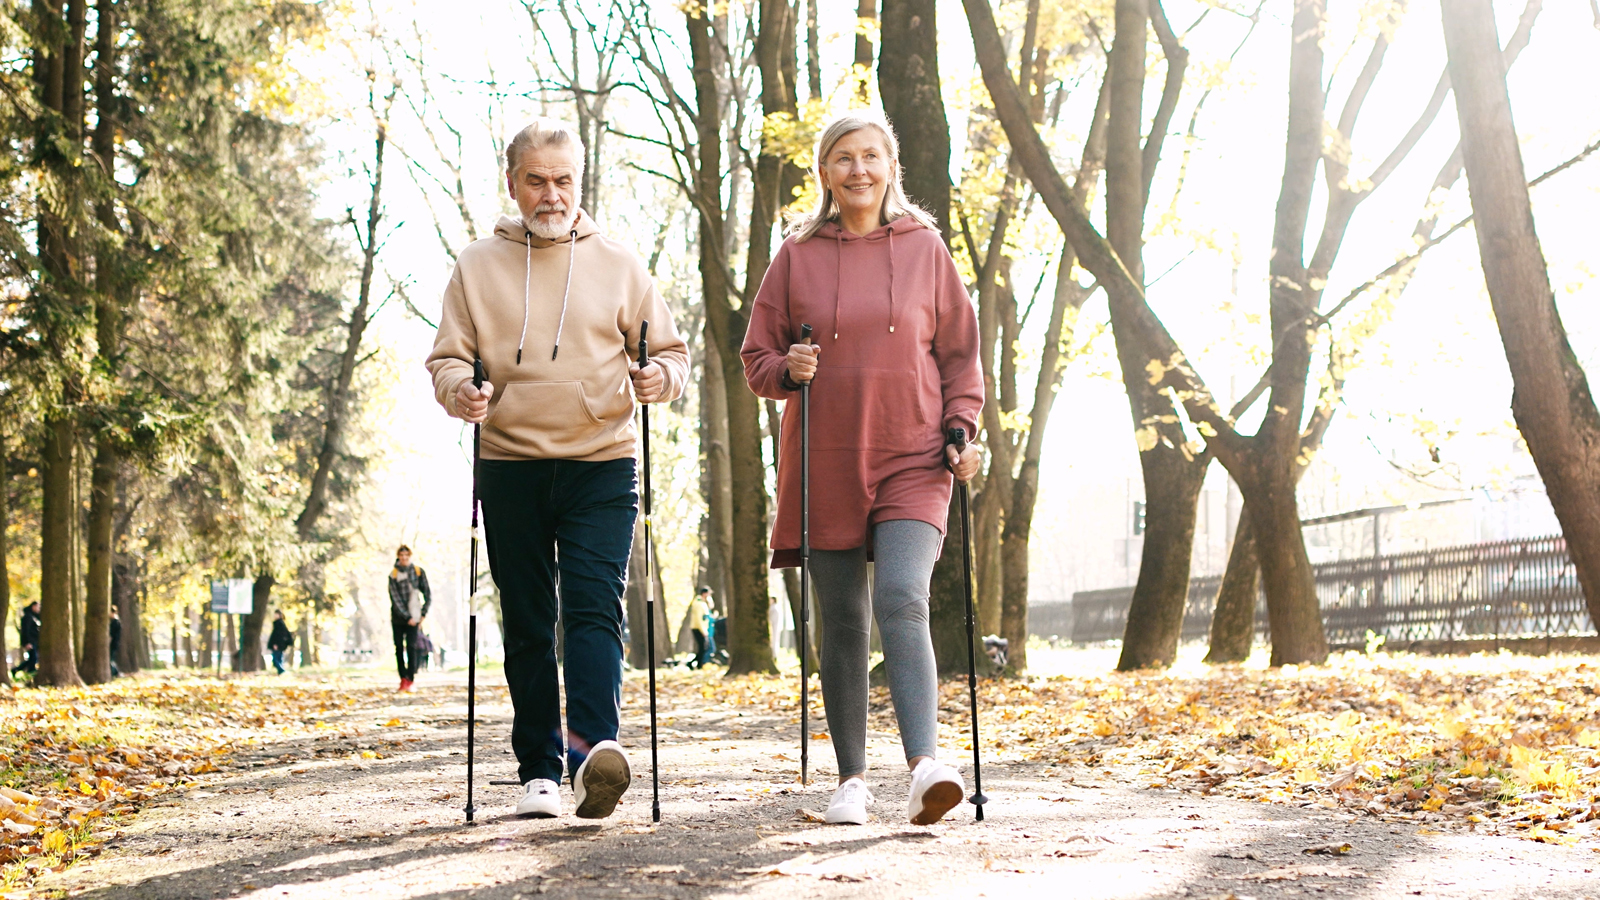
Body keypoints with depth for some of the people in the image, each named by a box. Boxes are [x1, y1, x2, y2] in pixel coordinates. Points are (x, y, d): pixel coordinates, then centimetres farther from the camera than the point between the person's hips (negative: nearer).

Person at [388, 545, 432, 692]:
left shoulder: (418, 572, 3)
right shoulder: (393, 574, -2)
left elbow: (428, 594, 9)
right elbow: (395, 598, -5)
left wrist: (423, 614, 2)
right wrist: (407, 617, -9)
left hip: (413, 616, -1)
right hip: (398, 617, 1)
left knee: (411, 647, -8)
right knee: (399, 647, 1)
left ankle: (411, 680, -9)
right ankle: (403, 679, 6)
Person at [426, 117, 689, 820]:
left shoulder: (618, 264, 9)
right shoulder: (477, 266, 9)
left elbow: (671, 351, 12)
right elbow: (447, 358, 10)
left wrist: (661, 376, -12)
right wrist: (457, 388, -13)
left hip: (601, 466, -1)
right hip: (510, 466, 1)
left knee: (594, 608, -16)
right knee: (527, 624, 5)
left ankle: (594, 747, -28)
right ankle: (539, 769, 10)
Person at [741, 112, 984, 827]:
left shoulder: (924, 247, 7)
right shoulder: (798, 254, 7)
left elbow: (959, 353, 12)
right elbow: (756, 357, 10)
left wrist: (960, 430, -1)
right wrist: (787, 368, -12)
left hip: (911, 460, -1)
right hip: (824, 466, 2)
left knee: (902, 600, -20)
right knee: (842, 622, 5)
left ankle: (924, 762, -30)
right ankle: (852, 778, 15)